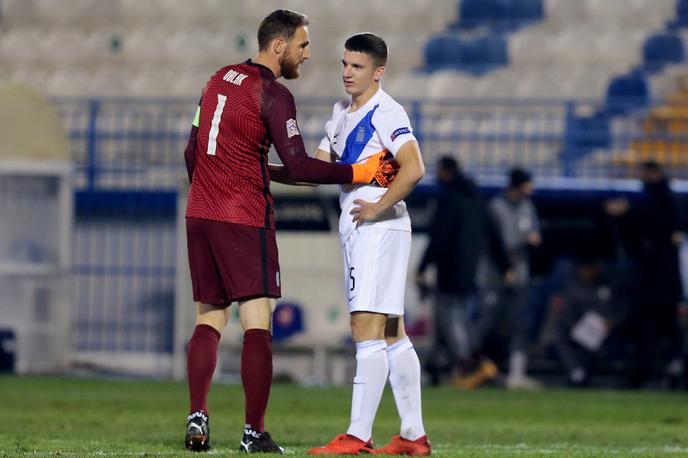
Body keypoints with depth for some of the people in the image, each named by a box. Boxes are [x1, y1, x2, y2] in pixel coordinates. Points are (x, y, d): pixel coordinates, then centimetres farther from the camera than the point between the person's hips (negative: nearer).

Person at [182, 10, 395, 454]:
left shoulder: (220, 79, 13)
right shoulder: (273, 95, -10)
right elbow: (299, 167, -16)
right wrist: (360, 172, -10)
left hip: (200, 216, 7)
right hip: (245, 219, -7)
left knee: (209, 319, 11)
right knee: (257, 326, -4)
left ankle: (197, 419, -1)